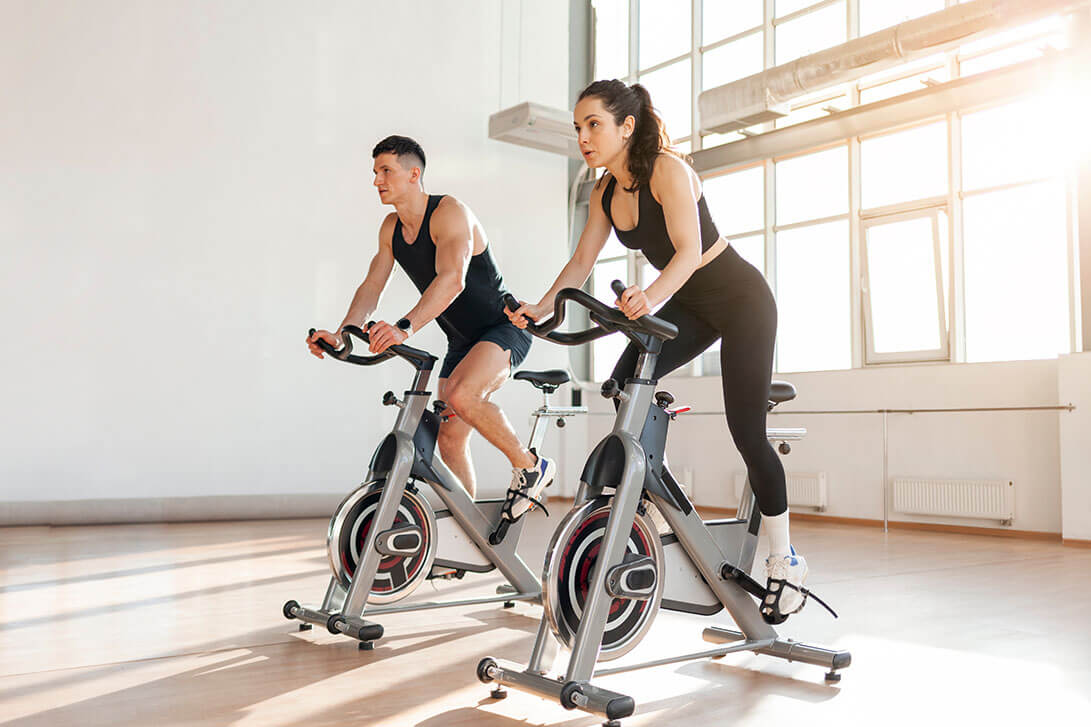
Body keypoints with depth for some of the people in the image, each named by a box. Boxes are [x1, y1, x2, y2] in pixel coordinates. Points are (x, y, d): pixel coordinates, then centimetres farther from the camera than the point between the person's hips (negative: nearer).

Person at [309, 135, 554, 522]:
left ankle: (530, 465, -11)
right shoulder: (391, 227, 4)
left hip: (503, 328, -8)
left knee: (461, 394, -33)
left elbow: (452, 279, -37)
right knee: (450, 436, 3)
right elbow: (371, 287, 1)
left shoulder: (450, 213, -21)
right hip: (462, 340, 8)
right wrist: (340, 335, -16)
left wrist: (404, 327, -50)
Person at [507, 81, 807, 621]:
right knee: (625, 382, -16)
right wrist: (540, 309, -15)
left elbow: (689, 249, -34)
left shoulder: (667, 170, -23)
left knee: (746, 431, -7)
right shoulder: (605, 191, -1)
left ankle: (785, 561, 6)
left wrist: (652, 296, -52)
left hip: (740, 300, -7)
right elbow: (582, 261, -1)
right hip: (689, 305, 7)